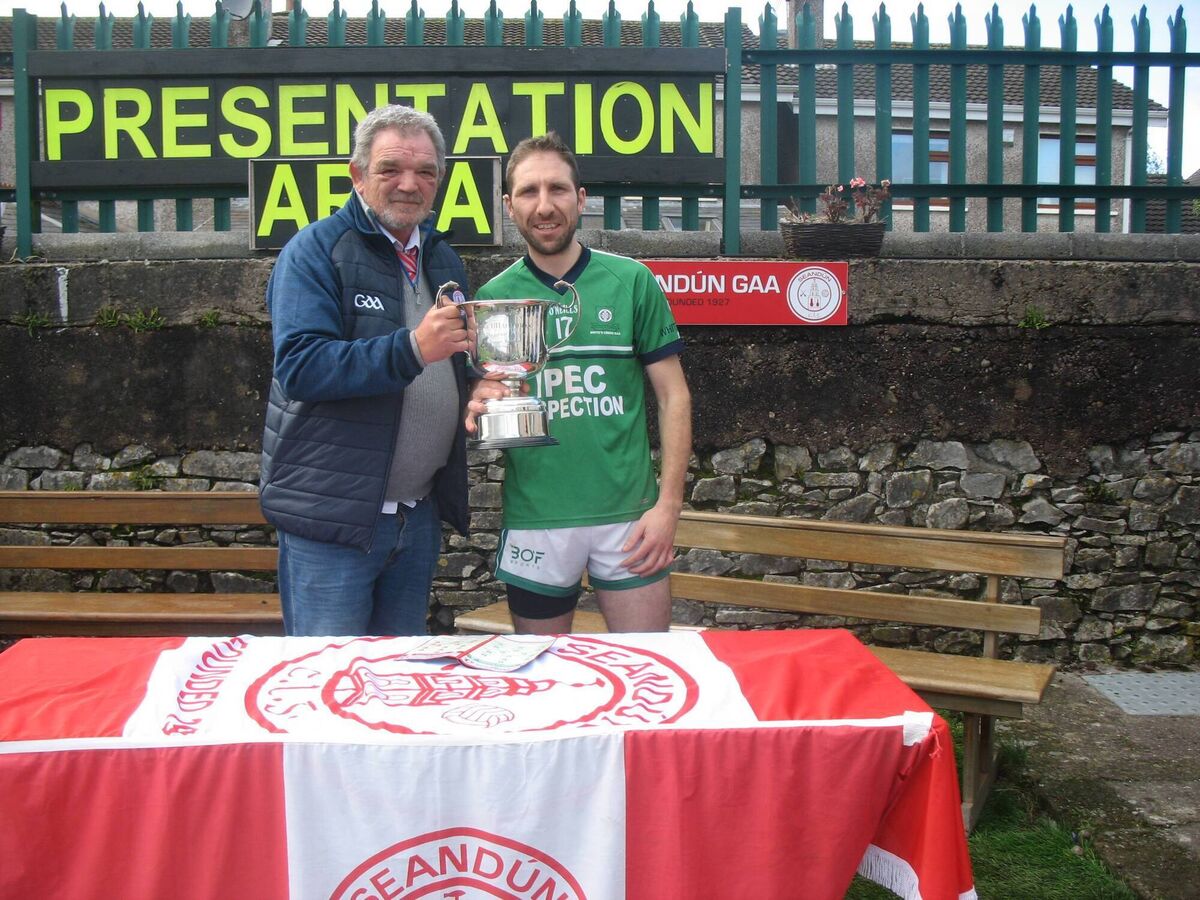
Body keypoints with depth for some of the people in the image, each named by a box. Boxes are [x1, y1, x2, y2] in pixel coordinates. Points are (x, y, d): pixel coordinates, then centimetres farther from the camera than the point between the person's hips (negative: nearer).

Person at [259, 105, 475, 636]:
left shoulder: (443, 260, 15)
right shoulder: (316, 250, -7)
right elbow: (299, 365, -20)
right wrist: (412, 349, -32)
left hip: (419, 513, 7)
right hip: (332, 512, -6)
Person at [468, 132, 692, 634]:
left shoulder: (630, 282, 0)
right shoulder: (494, 296, 3)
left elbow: (673, 396, 1)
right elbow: (480, 400, 9)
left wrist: (669, 504, -7)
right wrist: (479, 408, -15)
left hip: (629, 515, -1)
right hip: (535, 519, 1)